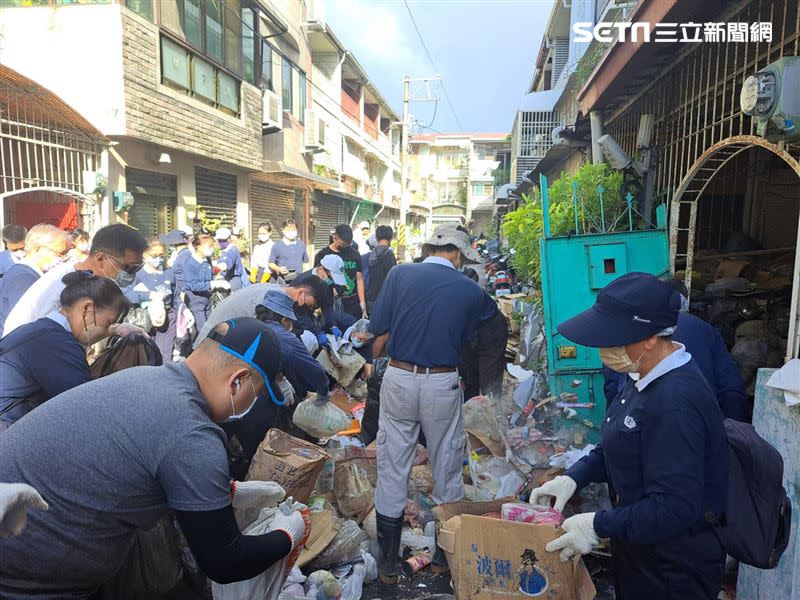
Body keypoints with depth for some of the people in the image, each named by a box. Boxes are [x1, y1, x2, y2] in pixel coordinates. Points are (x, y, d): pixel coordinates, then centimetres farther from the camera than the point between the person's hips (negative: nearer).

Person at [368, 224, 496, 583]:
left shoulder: (399, 274, -2)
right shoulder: (470, 290, 0)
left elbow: (379, 333, -3)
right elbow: (462, 340, 8)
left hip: (398, 378, 0)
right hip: (443, 384, 0)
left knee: (392, 472, 11)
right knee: (447, 471, 17)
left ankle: (388, 564, 23)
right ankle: (446, 556, 32)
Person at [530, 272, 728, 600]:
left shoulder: (676, 401, -32)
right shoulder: (648, 379, -1)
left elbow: (676, 507, -31)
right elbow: (619, 447, 10)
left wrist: (599, 526, -24)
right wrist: (573, 477, -2)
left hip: (673, 568, -8)